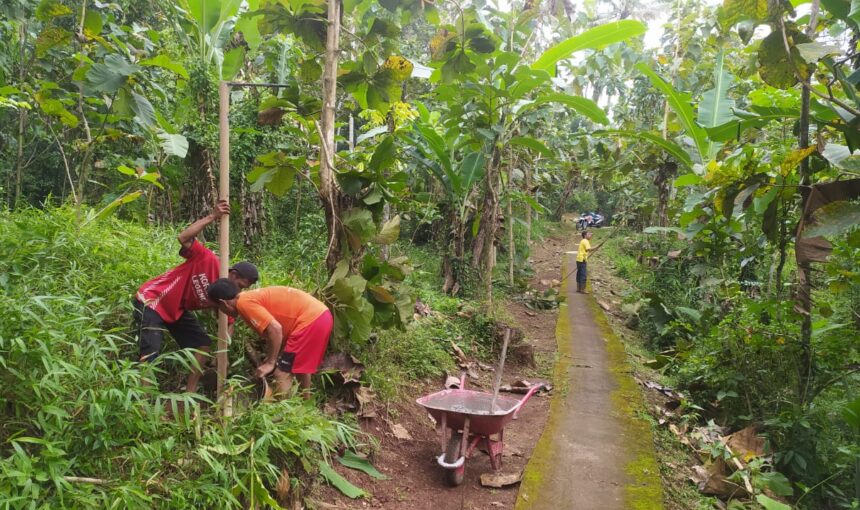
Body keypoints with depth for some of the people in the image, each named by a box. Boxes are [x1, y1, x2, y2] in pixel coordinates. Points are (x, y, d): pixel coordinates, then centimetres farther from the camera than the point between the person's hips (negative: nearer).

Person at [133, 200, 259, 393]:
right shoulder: (208, 260, -23)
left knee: (203, 343, 2)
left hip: (177, 309, 8)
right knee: (150, 354, -19)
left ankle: (189, 394, 8)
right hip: (151, 300, -8)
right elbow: (183, 238, -36)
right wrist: (212, 217, -36)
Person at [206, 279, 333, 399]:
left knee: (282, 373, -2)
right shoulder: (251, 297, 19)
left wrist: (270, 363, -10)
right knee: (300, 367, 27)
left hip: (310, 319, -10)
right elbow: (270, 333, 25)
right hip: (320, 316, 10)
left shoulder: (244, 303, -9)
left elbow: (275, 329, -18)